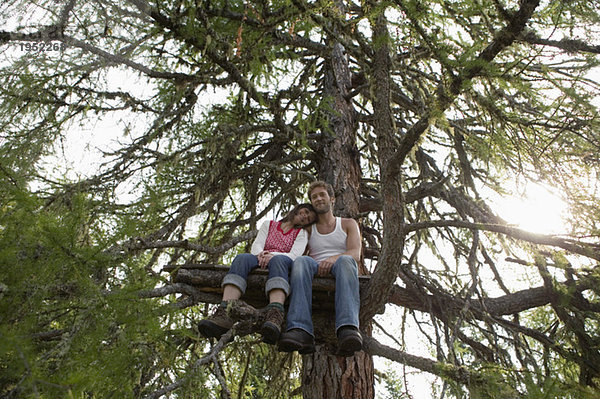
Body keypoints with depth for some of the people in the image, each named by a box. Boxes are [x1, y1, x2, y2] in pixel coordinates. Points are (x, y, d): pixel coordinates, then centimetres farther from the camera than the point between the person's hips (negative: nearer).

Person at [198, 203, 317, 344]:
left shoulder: (302, 233, 19)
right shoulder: (269, 224, 25)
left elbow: (295, 256, 1)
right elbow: (256, 245, 10)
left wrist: (273, 255, -18)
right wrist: (260, 253, -14)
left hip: (284, 264, -2)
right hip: (261, 262, 2)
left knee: (278, 260, -38)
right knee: (243, 257, -32)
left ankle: (274, 317, -63)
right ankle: (223, 314, -51)